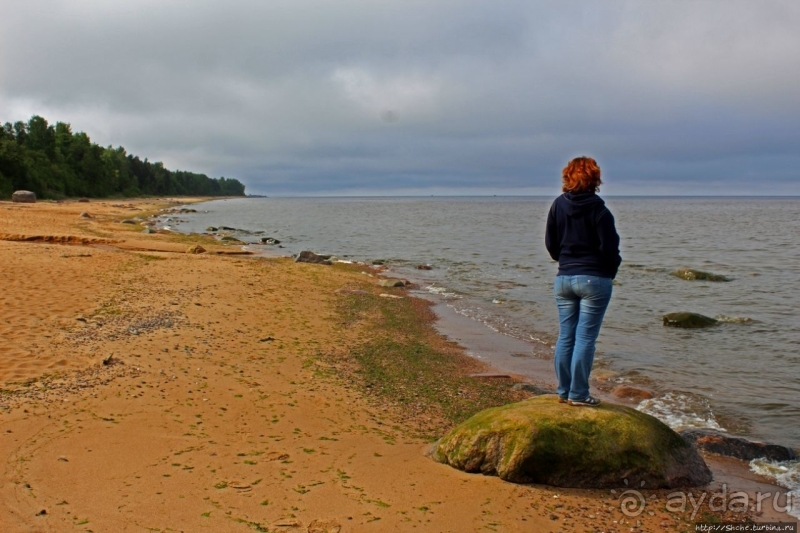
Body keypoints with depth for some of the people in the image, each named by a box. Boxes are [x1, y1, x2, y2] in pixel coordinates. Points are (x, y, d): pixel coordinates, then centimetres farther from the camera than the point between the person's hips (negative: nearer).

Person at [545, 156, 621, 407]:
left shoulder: (558, 205, 2)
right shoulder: (598, 210, -12)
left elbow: (551, 244, 7)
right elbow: (609, 247, -10)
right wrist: (611, 270, 8)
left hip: (564, 278, 5)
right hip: (594, 279, -5)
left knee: (565, 336, 10)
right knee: (585, 338, -1)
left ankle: (564, 391, 16)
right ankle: (578, 394, 3)